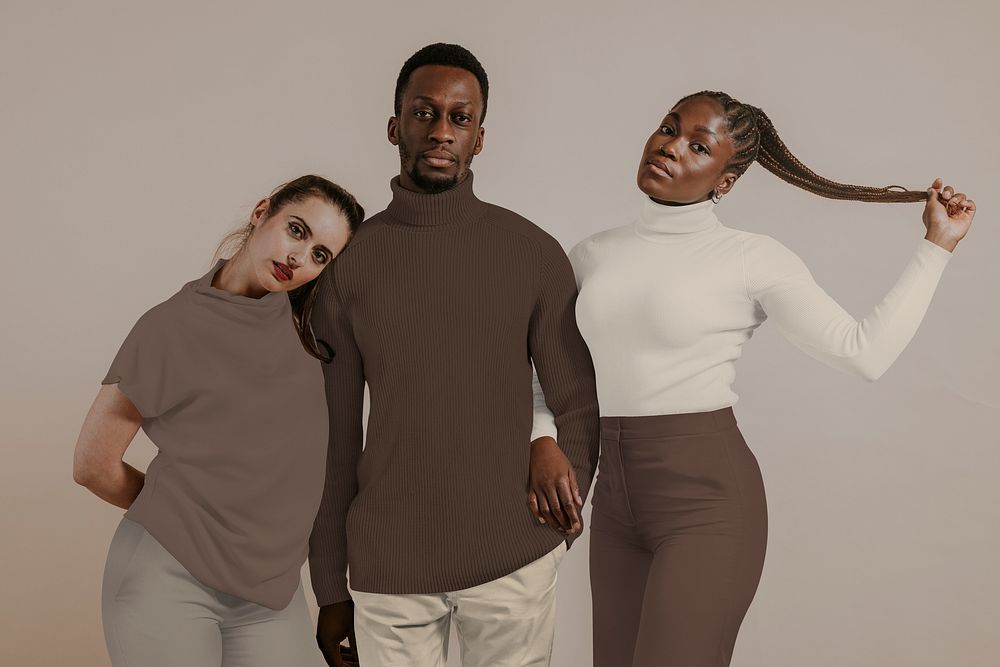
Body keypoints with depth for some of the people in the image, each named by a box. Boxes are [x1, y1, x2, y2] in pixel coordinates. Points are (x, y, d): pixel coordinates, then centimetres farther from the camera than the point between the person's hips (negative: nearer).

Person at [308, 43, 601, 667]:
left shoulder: (533, 253, -2)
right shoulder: (348, 261, 1)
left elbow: (578, 401, 6)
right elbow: (335, 435, 4)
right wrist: (330, 589, 5)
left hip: (515, 560, 0)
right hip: (388, 568, 1)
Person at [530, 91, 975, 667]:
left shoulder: (753, 259, -5)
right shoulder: (591, 256, 8)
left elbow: (865, 353, -7)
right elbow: (549, 374, 13)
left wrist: (937, 246, -3)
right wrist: (543, 440, -6)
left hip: (708, 499, -5)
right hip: (615, 499, 5)